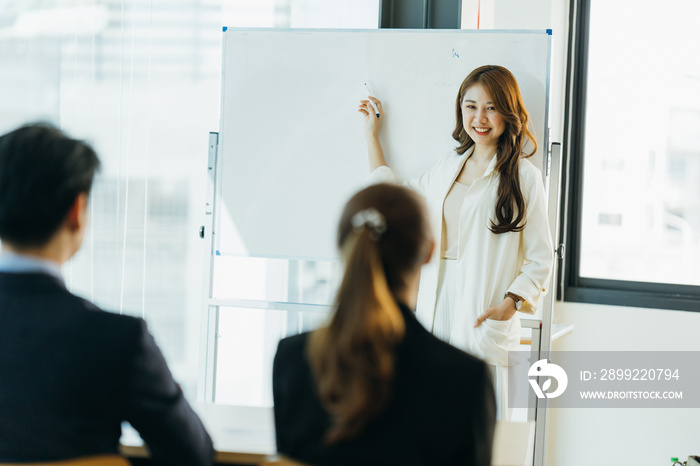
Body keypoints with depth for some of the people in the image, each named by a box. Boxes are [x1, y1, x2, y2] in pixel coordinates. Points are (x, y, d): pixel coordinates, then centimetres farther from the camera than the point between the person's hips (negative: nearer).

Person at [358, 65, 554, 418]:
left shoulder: (523, 177, -2)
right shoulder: (448, 166, 16)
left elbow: (541, 259, -1)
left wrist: (511, 302, -16)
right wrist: (372, 135, 29)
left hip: (483, 320, -5)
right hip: (436, 311, 5)